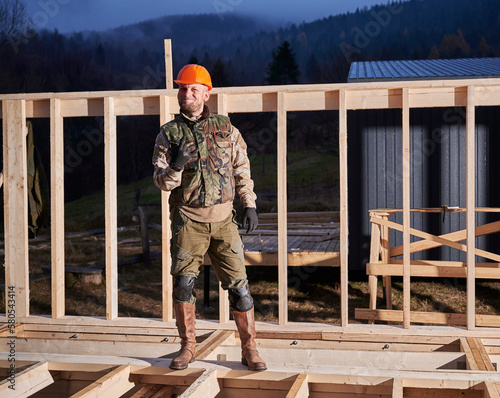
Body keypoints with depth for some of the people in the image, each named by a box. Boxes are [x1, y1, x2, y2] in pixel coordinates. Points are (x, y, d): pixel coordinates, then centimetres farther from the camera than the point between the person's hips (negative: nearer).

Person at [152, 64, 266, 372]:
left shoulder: (225, 127, 7)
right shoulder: (169, 134, 2)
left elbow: (242, 168, 13)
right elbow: (161, 180, -2)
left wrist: (250, 204, 6)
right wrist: (176, 167, -22)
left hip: (223, 218, 1)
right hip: (189, 221, -1)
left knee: (239, 284, -1)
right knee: (183, 284, 1)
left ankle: (250, 349, 10)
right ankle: (188, 346, 20)